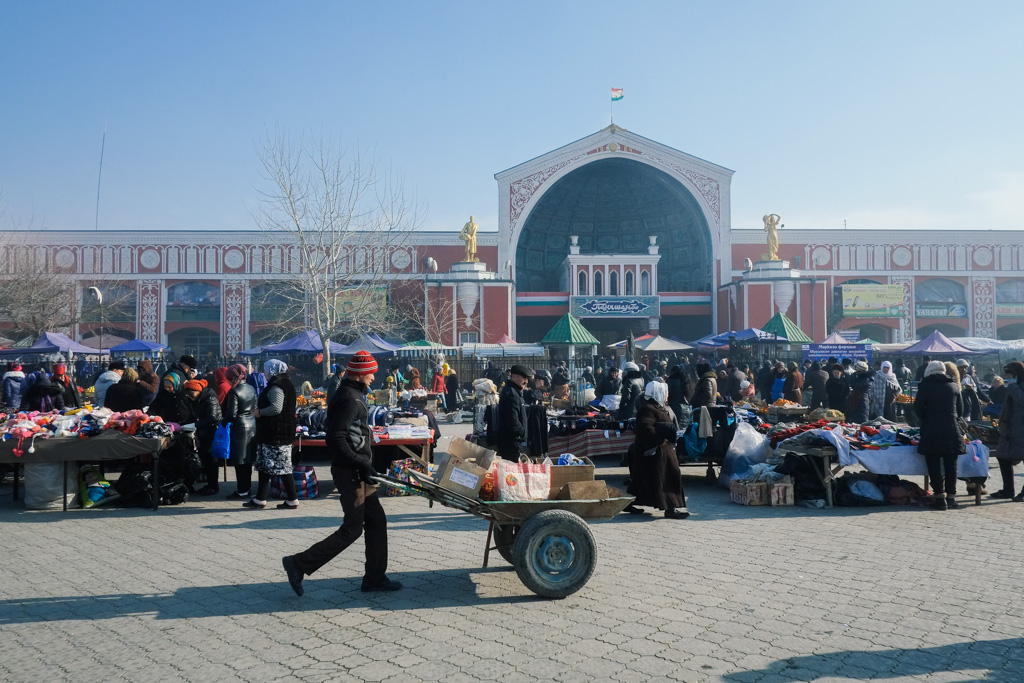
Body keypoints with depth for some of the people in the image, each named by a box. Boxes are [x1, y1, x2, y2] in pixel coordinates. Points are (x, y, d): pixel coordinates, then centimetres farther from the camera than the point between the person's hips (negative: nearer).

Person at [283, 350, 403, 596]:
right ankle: (299, 564, 3)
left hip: (356, 471, 10)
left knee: (376, 520, 13)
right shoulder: (350, 399, -18)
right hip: (350, 472, -10)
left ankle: (375, 577, 20)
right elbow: (335, 438, -26)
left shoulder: (352, 395, 14)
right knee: (352, 528, -4)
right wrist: (361, 464, -24)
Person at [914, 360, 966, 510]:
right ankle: (951, 497, 10)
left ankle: (939, 497, 1)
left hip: (931, 432, -3)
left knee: (934, 465, 2)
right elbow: (960, 410, 15)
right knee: (951, 465, 8)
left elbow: (918, 408, -3)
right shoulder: (953, 386, 10)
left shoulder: (925, 385, 0)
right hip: (952, 432, 3)